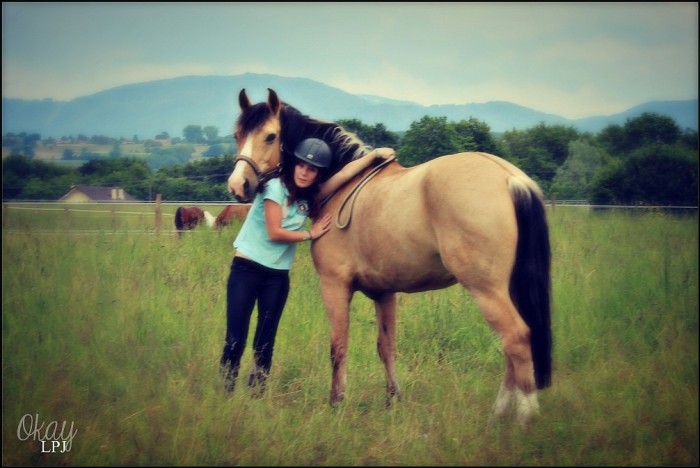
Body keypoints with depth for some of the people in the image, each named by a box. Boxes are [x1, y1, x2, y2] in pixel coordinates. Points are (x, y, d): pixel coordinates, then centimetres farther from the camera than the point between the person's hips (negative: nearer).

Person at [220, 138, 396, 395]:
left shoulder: (312, 196, 7)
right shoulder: (276, 186, -10)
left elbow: (346, 173, 1)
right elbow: (274, 233, -15)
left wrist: (376, 153, -6)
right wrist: (311, 234, -5)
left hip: (277, 277, 5)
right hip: (246, 268, -5)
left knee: (265, 342, 5)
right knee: (235, 341, -5)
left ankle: (256, 395, 12)